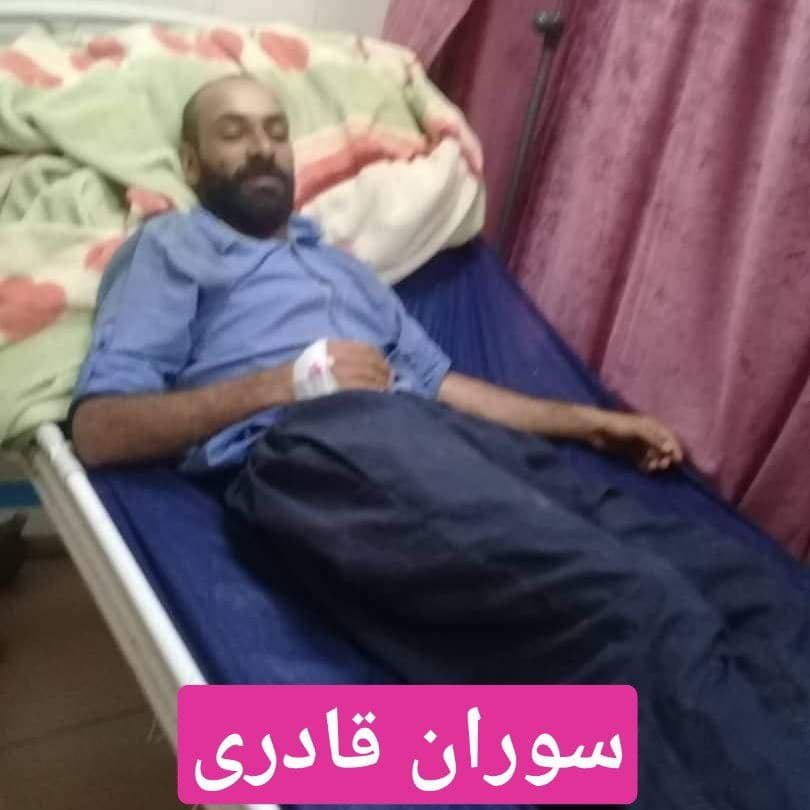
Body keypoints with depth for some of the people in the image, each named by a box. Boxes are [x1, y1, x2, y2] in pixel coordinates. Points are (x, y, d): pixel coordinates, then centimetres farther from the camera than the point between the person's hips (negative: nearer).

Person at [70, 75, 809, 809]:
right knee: (631, 605, -33)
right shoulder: (171, 247, 19)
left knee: (747, 592, -17)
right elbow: (99, 429, 5)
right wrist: (283, 381, -4)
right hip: (323, 445, -6)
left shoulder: (344, 266, 39)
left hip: (453, 440, 7)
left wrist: (590, 421, 23)